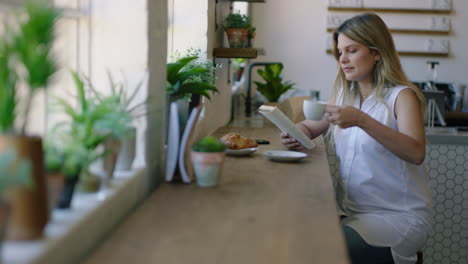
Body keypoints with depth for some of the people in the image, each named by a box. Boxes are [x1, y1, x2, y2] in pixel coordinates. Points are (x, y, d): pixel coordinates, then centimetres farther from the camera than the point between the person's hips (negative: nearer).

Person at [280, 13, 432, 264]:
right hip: (351, 211, 6)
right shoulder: (343, 93, 11)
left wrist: (362, 120, -36)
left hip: (399, 216, -5)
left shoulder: (402, 96, -8)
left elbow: (416, 153, -25)